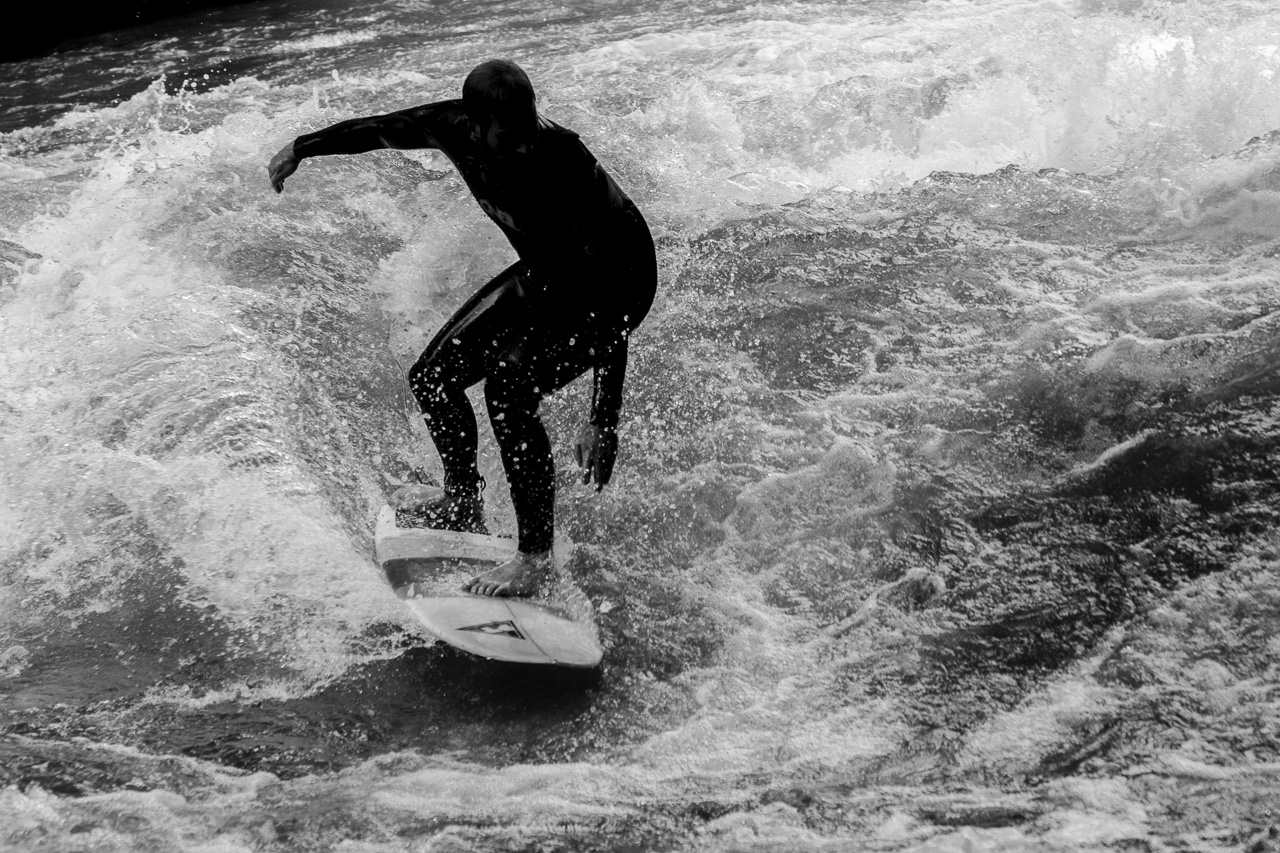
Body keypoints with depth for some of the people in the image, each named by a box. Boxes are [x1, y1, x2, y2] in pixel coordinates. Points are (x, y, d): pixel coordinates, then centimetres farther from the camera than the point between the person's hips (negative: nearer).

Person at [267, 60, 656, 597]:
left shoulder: (564, 168, -37)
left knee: (508, 388, -27)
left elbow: (608, 294, -37)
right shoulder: (454, 127, -19)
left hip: (618, 280, -7)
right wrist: (301, 149, 18)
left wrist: (604, 420, -40)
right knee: (433, 377, 6)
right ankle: (464, 505, 28)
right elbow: (378, 130, 4)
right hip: (546, 273, 7)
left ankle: (535, 557, -18)